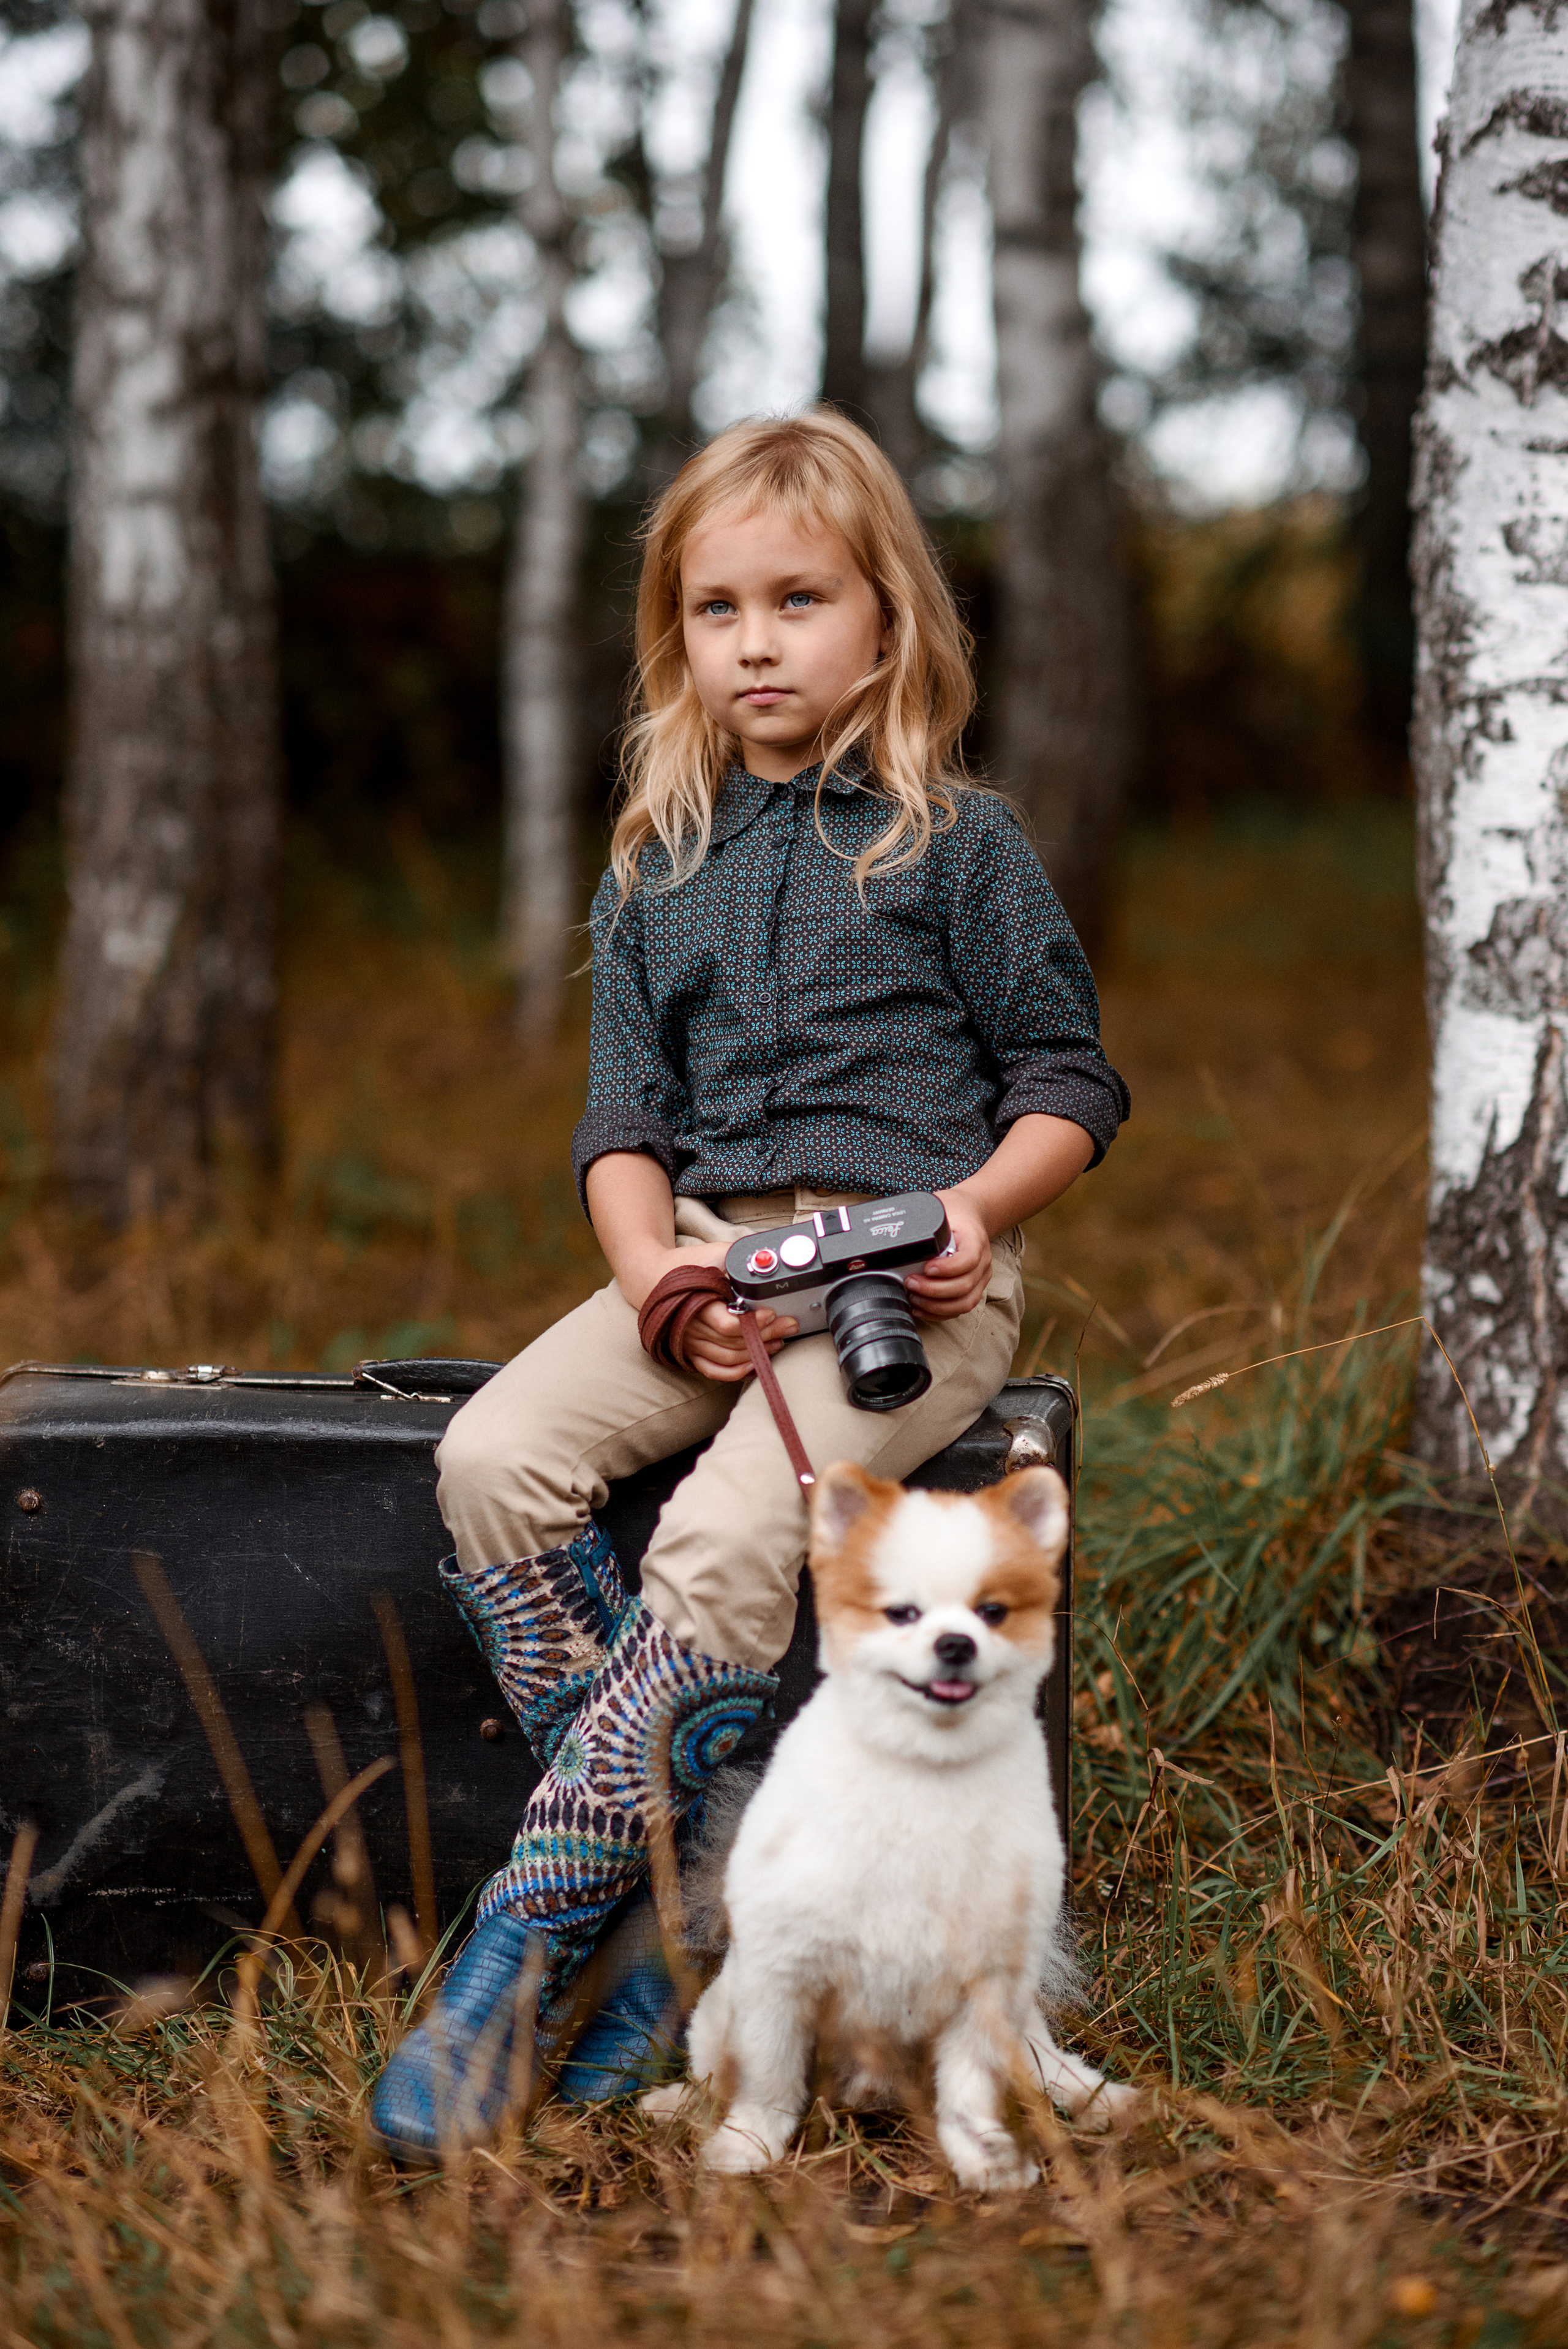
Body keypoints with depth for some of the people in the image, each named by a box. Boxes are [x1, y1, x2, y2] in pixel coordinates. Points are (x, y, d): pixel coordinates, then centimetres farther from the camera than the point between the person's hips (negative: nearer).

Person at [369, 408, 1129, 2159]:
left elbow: (1070, 1080, 5)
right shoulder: (660, 869, 16)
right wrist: (652, 1264, -8)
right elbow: (627, 1114, 13)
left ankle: (519, 1959, -23)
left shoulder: (956, 843, 4)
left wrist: (976, 1206, -14)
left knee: (725, 1537, -30)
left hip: (910, 1274, -5)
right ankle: (663, 1878, -17)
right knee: (493, 1458, -22)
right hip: (712, 1252, 5)